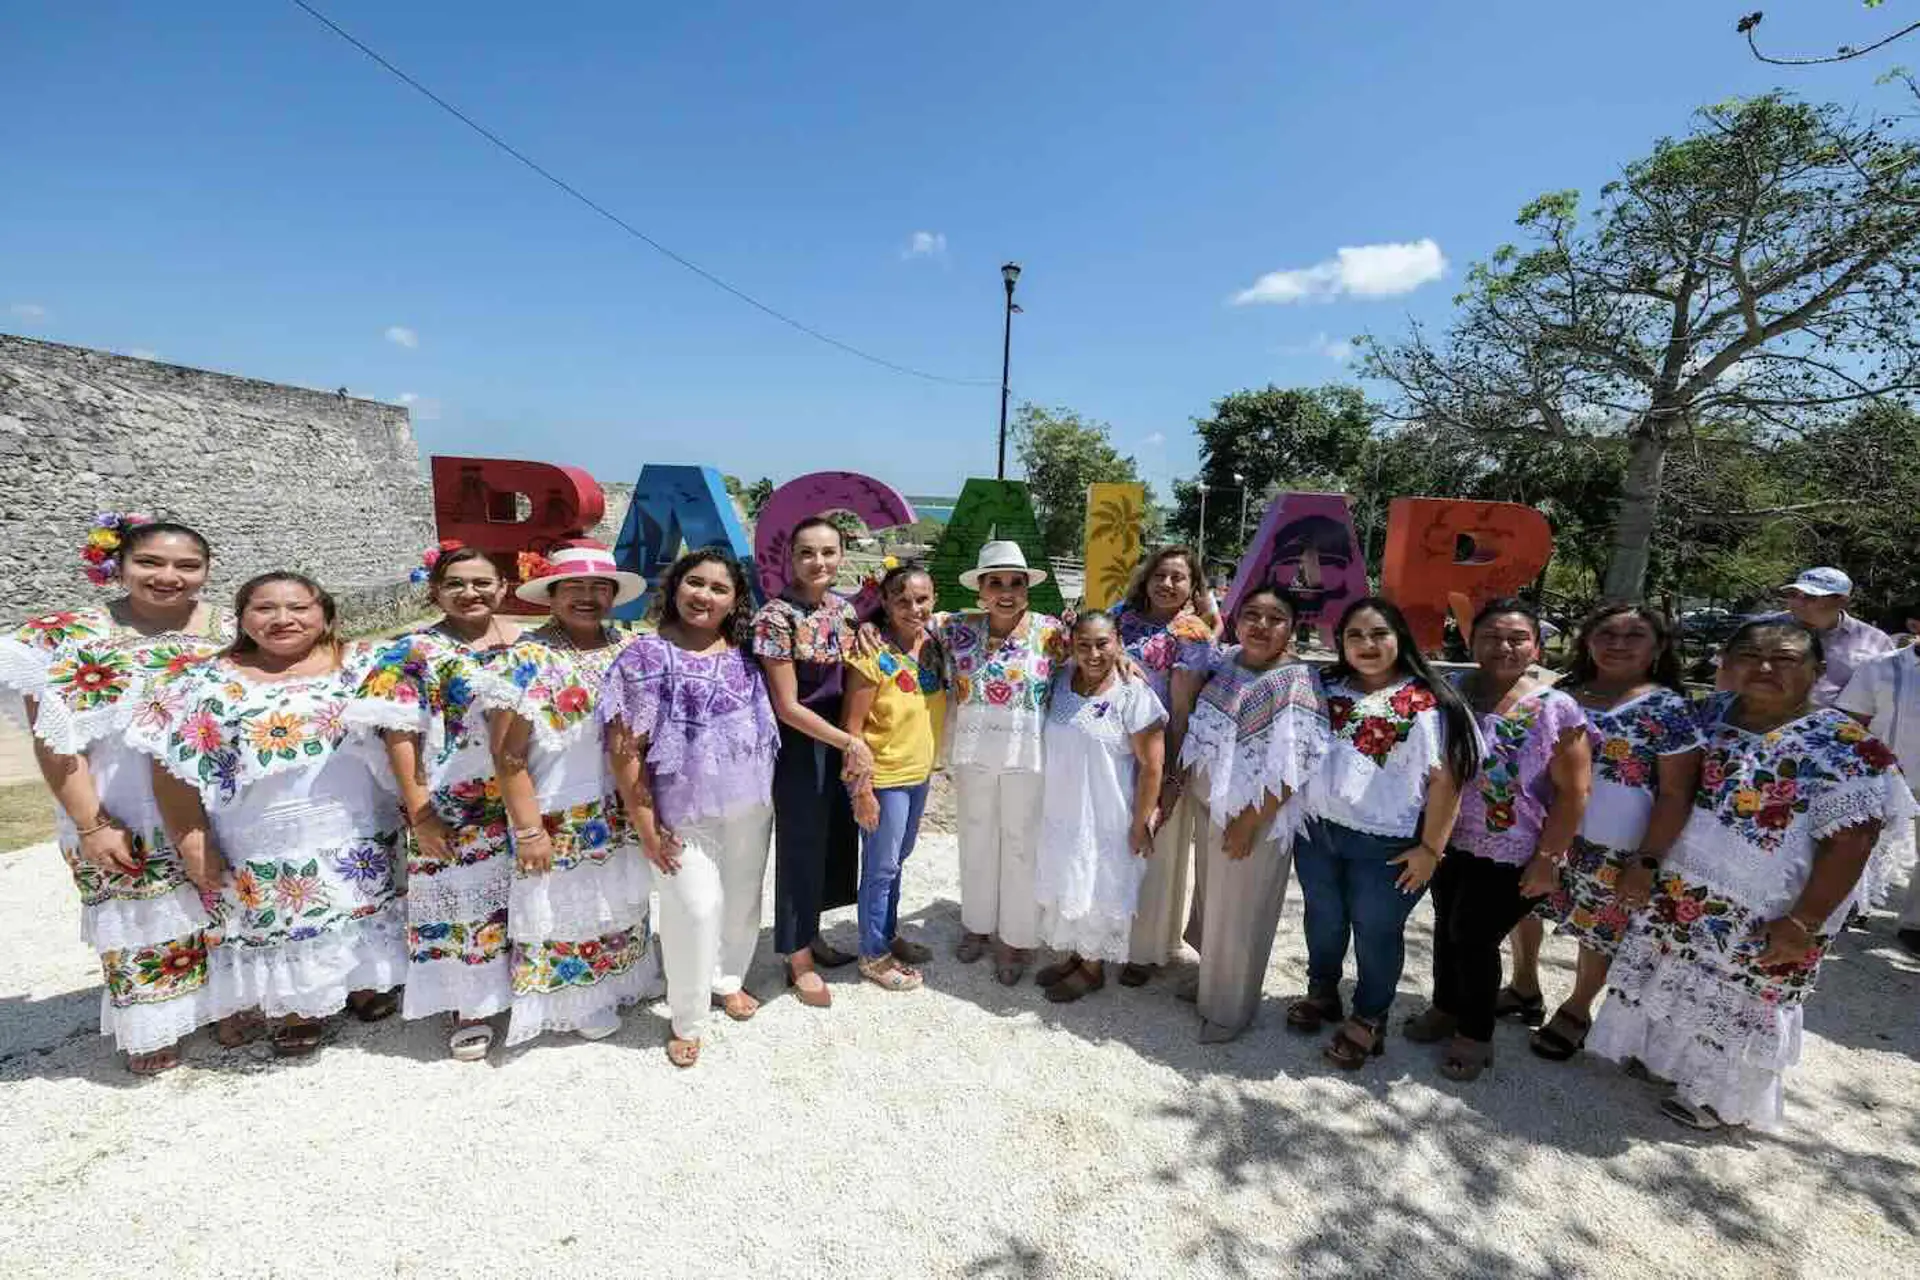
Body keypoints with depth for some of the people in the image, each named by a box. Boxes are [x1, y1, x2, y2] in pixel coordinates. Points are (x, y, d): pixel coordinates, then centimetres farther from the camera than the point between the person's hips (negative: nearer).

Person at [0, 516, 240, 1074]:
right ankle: (151, 1030, 33)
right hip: (123, 820, -1)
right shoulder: (64, 636, -5)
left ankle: (230, 1003, 36)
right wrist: (91, 826, -12)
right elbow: (56, 740, -7)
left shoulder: (234, 631, -2)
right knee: (142, 920, 11)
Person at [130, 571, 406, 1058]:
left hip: (355, 839, 0)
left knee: (360, 920, 13)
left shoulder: (364, 667, -1)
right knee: (280, 924, 11)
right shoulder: (206, 682, 0)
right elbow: (172, 766, 0)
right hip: (260, 847, 0)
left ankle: (365, 985, 37)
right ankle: (297, 1010, 33)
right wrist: (192, 843, -4)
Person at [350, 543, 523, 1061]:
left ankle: (523, 987, 36)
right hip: (450, 808, -3)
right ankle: (467, 1008, 27)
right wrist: (419, 810, -11)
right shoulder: (413, 651, -5)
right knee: (459, 900, 7)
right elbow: (399, 735, -8)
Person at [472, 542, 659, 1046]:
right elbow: (508, 757, -14)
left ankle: (627, 975, 43)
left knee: (623, 898, 20)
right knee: (566, 906, 11)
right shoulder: (526, 659, -13)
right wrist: (529, 830, -15)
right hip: (561, 818, -5)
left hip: (625, 810, 5)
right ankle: (579, 1001, 34)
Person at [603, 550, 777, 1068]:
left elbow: (770, 719, 12)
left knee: (743, 898, 17)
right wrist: (646, 826, -12)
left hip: (750, 805, 5)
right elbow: (625, 749, -11)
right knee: (697, 907, -5)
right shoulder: (648, 654, -9)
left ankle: (729, 979, 43)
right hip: (684, 811, -5)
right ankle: (688, 1019, 19)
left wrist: (770, 792, 6)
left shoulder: (745, 653, 3)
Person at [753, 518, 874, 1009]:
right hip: (800, 746, -6)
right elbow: (787, 706, -18)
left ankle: (812, 935, 40)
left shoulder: (846, 609, 2)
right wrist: (850, 742, -17)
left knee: (837, 839, 17)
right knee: (801, 845, 6)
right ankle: (799, 959, 26)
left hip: (840, 742, 7)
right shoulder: (776, 616, -17)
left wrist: (854, 745, -1)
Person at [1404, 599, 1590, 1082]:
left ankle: (1476, 1036, 29)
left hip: (1512, 857, -4)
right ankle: (1446, 1009, 41)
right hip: (1451, 844, 4)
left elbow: (1572, 793, -11)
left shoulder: (1556, 710, -14)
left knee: (1474, 938, 6)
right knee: (1446, 928, 17)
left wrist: (1547, 858, -12)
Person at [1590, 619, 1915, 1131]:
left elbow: (1851, 843, -17)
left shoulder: (1843, 745, -16)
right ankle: (1664, 1053, 42)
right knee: (1677, 981, 19)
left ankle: (1722, 1097, 35)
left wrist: (1802, 924, -20)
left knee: (1740, 997, 13)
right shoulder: (1714, 713, 0)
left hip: (1764, 913, -4)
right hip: (1684, 893, 5)